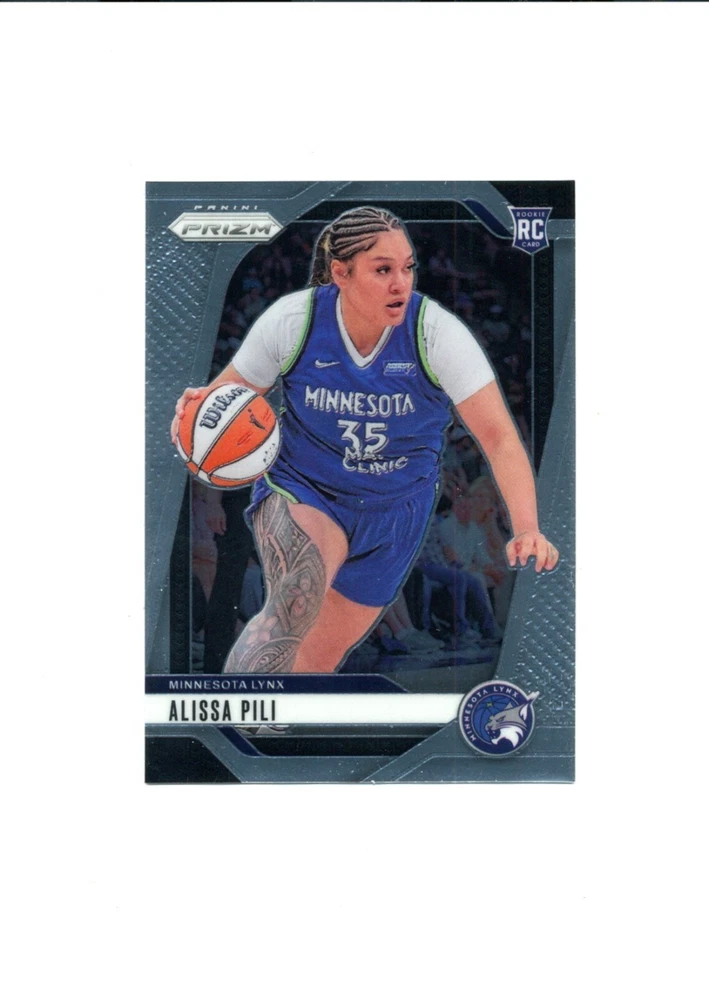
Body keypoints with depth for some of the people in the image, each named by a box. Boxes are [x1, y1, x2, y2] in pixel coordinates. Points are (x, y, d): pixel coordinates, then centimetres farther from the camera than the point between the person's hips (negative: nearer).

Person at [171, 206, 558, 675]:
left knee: (321, 656, 15)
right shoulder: (291, 320, -18)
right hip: (301, 491, -2)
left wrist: (527, 529, -40)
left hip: (393, 513, 2)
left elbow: (500, 437, -26)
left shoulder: (438, 333, -21)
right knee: (293, 607, -33)